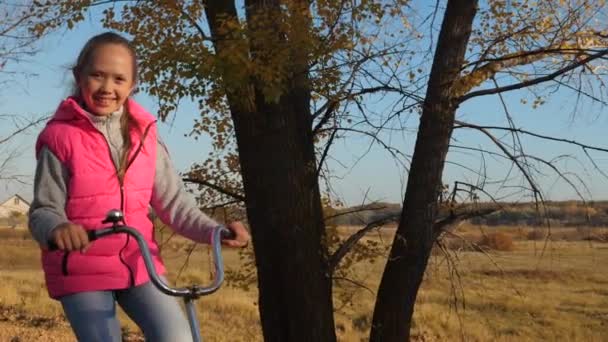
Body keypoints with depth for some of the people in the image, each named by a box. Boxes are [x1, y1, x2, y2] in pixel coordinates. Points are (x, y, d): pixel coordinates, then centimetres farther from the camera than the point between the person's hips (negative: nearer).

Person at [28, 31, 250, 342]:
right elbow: (44, 210, -10)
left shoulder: (143, 134, 2)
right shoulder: (60, 136, -9)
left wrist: (214, 230, -15)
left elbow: (172, 200, 2)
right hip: (82, 269, -3)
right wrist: (56, 229, -34)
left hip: (138, 262, 3)